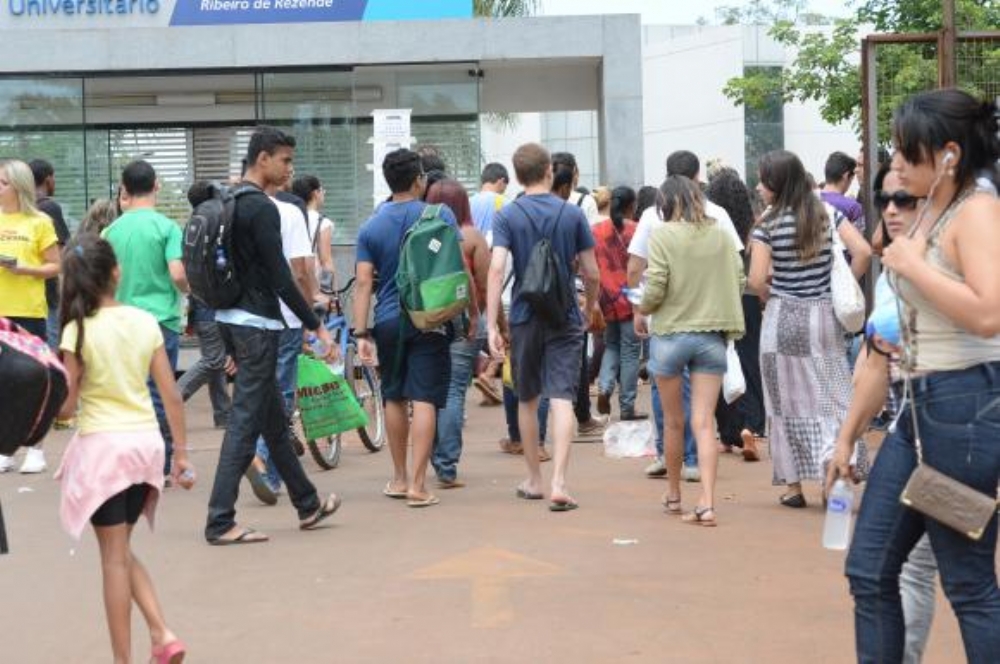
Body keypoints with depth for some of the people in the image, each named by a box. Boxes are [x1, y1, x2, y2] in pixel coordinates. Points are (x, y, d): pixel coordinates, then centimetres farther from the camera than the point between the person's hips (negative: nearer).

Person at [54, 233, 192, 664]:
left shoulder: (78, 331, -10)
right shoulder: (145, 322, 2)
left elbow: (67, 407, -10)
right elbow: (171, 395, 3)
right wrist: (181, 452, 11)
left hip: (103, 446, -4)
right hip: (146, 441, 5)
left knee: (114, 556, 3)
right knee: (122, 551, 20)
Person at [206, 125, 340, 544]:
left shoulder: (228, 203, 13)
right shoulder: (262, 209, -16)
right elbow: (279, 277, -20)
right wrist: (317, 326, -14)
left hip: (231, 319, 10)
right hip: (256, 324, -10)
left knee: (274, 419, 17)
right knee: (245, 423, -7)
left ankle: (307, 505, 29)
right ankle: (220, 522, -5)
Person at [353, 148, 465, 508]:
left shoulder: (371, 226, 2)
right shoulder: (440, 216, -4)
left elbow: (363, 283, -3)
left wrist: (361, 334, -3)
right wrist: (471, 312, 7)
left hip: (389, 322, 3)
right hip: (430, 320, -3)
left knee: (394, 398, 16)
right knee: (424, 400, -4)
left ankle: (399, 478, 26)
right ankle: (417, 485, -9)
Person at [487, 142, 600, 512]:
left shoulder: (507, 216, -4)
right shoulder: (572, 214, -1)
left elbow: (496, 270, -15)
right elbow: (592, 274, 0)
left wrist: (491, 326, -14)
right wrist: (591, 306, 19)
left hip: (524, 318, 1)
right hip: (565, 318, -1)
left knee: (527, 400, 15)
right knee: (562, 399, -6)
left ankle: (534, 480, 26)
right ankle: (558, 483, -18)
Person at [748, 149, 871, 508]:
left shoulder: (768, 224, -9)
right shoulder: (827, 213, 2)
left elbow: (757, 281, -15)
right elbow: (863, 252, -5)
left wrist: (772, 297, 6)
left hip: (784, 318, -3)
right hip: (824, 316, 3)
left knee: (787, 399, 7)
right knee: (830, 397, 7)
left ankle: (793, 485, 11)